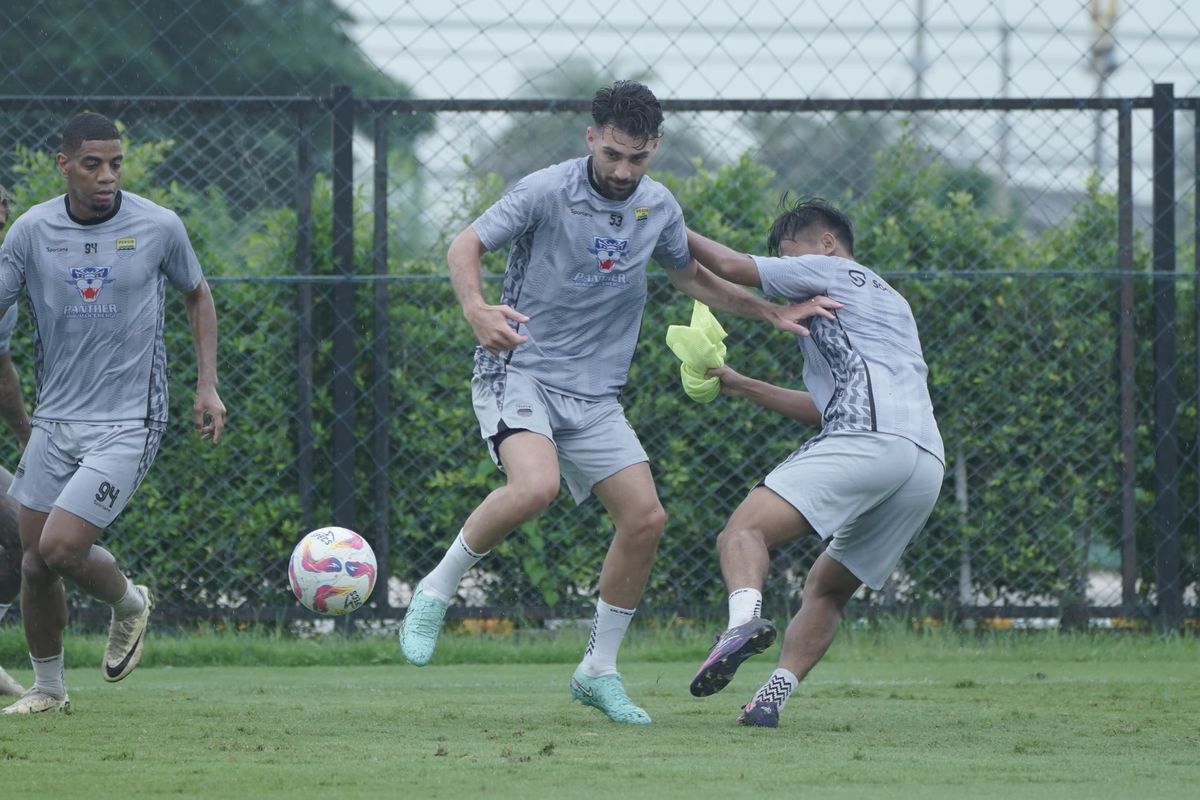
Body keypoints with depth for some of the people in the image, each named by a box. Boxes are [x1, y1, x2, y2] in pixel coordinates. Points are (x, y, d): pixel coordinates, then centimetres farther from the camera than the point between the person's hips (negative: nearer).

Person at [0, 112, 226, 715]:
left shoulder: (158, 227, -6)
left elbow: (197, 295, 12)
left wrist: (207, 386, 5)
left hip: (127, 423, -3)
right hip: (55, 419, 3)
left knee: (61, 548, -16)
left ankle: (130, 604, 16)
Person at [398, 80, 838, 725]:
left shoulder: (658, 208, 6)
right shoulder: (547, 192, -12)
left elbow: (691, 277, 24)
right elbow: (465, 247, -16)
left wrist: (773, 313, 19)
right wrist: (476, 309, -36)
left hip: (594, 396, 6)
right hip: (519, 373, -6)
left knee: (644, 518, -5)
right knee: (535, 486, -33)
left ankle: (598, 671, 11)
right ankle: (435, 592, -11)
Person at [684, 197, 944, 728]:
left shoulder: (833, 271, 14)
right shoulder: (891, 302, 39)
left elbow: (732, 267, 8)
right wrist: (741, 386, 42)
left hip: (869, 442, -9)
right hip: (926, 465, 9)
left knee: (744, 530, -20)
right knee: (826, 588, 18)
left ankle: (745, 620, -48)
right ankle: (774, 696, 1)